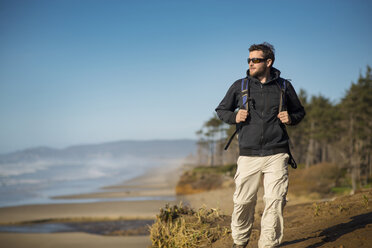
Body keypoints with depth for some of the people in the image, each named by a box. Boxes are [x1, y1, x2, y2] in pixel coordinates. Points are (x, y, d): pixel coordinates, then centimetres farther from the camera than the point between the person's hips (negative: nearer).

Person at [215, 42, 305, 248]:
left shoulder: (284, 87, 8)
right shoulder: (239, 86, 8)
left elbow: (299, 111, 22)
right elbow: (221, 110, 18)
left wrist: (291, 118, -1)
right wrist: (234, 117, -3)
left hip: (276, 154, 0)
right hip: (248, 155, 0)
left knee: (275, 201, -8)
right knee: (243, 201, 4)